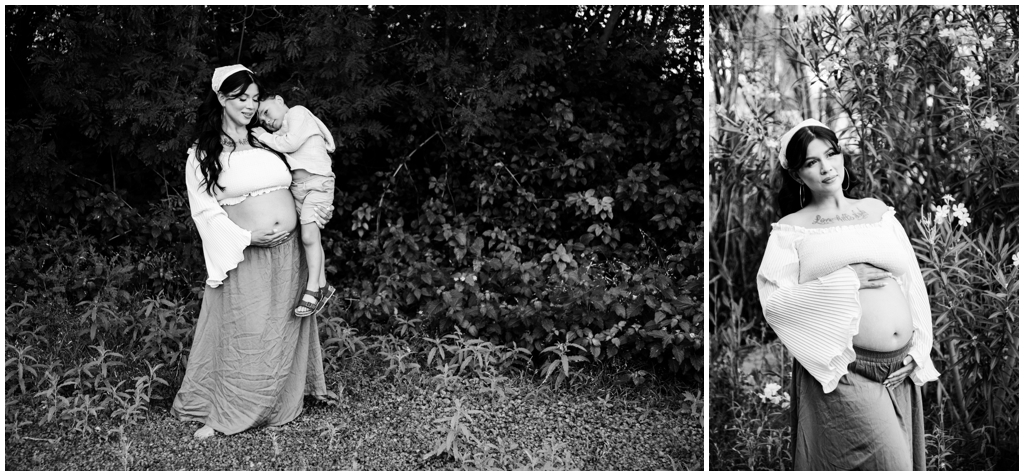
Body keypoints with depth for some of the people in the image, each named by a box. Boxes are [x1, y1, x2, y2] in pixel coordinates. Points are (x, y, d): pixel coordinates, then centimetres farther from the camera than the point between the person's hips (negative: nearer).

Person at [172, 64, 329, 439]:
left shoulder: (266, 142, 14)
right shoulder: (203, 154, 1)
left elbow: (293, 187, 25)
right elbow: (205, 210, -5)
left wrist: (318, 209, 8)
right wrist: (245, 237, -15)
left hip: (289, 252, 4)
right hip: (246, 255, -4)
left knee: (282, 333, 11)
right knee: (244, 335, -4)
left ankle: (278, 406, 26)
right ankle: (222, 415, 9)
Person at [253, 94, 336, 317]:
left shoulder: (297, 112, 0)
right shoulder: (281, 132, 21)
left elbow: (292, 142, -14)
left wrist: (265, 137, -3)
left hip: (316, 184, -9)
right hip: (296, 188, 9)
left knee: (309, 236, -14)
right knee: (311, 238, 10)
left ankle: (313, 289, -10)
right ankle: (322, 286, 18)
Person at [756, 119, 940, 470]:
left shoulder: (877, 210, 13)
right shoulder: (791, 228, 0)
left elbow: (912, 282, 11)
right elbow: (772, 301, -11)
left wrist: (918, 353, 1)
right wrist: (847, 281, -15)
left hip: (901, 371, 5)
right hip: (842, 372, -5)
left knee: (904, 461, 12)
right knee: (891, 465, -10)